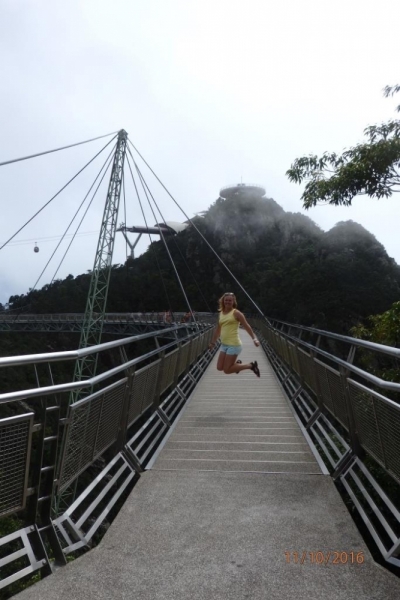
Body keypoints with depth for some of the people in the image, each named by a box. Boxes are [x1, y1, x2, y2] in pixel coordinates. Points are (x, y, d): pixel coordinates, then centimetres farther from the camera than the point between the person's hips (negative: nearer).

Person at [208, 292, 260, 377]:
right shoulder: (221, 313, 12)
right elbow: (218, 330, 22)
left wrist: (254, 339, -17)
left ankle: (250, 365, 8)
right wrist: (213, 342, 27)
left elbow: (246, 326, -8)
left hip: (234, 345, -7)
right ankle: (237, 363, 31)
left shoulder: (236, 313, -7)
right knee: (219, 367, 7)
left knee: (227, 370, -6)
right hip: (224, 345, 7)